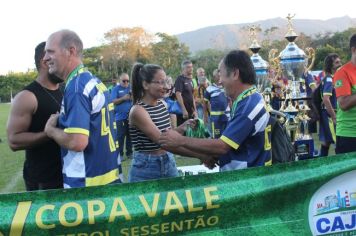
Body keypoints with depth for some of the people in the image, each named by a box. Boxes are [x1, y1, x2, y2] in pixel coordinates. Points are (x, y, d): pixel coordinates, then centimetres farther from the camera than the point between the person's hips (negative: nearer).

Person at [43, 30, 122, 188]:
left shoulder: (76, 86, -18)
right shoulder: (94, 81, 10)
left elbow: (77, 142, -26)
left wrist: (50, 129, -8)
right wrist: (60, 122, 11)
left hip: (87, 185, -8)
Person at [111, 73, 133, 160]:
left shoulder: (131, 88, 8)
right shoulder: (116, 89, -1)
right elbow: (113, 101, -10)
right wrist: (123, 98, -22)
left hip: (130, 116, 3)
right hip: (120, 117, -3)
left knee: (130, 135, 10)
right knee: (120, 136, -1)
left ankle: (129, 152, 19)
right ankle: (120, 153, 6)